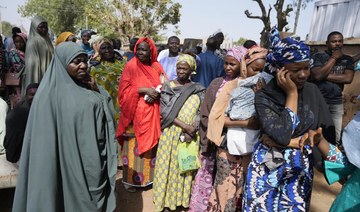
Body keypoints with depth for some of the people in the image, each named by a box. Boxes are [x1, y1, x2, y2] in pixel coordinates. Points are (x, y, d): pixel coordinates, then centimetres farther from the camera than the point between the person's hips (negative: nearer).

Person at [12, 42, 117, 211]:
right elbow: (46, 138, -12)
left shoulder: (87, 84, 6)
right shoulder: (51, 93, -12)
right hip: (74, 162, -6)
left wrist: (96, 90, -6)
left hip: (98, 159, 6)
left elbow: (108, 109, 7)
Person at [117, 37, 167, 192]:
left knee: (151, 145, 12)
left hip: (152, 114, 5)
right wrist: (145, 89, -20)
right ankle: (130, 179, 17)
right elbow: (124, 90, -10)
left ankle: (148, 176, 28)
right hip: (136, 113, -4)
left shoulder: (156, 66, 8)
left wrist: (156, 93, -14)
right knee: (133, 146, 2)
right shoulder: (130, 66, -5)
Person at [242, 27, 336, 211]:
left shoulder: (312, 91, -1)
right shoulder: (264, 96, -13)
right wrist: (292, 93, -20)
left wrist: (289, 142, -15)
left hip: (301, 168, 3)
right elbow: (282, 134, -25)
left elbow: (328, 133, -4)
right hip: (268, 166, -3)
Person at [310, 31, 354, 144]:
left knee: (335, 138, 6)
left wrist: (325, 76, -10)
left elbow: (348, 78, -6)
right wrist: (334, 58, -10)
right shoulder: (318, 56, -1)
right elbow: (318, 75, -16)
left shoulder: (347, 59, 9)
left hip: (337, 103, 3)